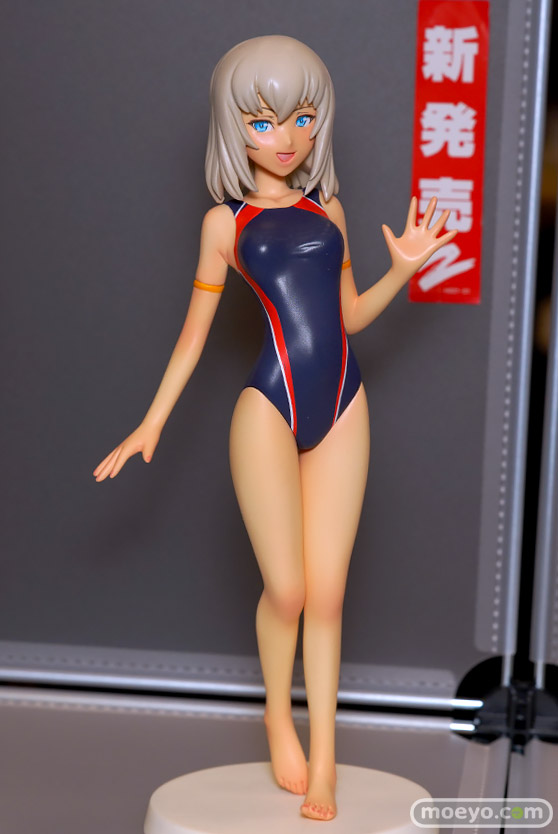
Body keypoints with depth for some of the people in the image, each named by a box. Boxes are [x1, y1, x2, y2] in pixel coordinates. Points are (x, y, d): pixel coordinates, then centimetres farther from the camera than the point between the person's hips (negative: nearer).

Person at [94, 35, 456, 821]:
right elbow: (194, 331, 7)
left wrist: (404, 270, 3)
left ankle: (323, 764, 13)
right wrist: (152, 423, 6)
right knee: (285, 590, -1)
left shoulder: (327, 210, 12)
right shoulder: (226, 221, 4)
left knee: (327, 590, 4)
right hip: (270, 410, -3)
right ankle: (278, 714, 28)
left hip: (342, 410, 3)